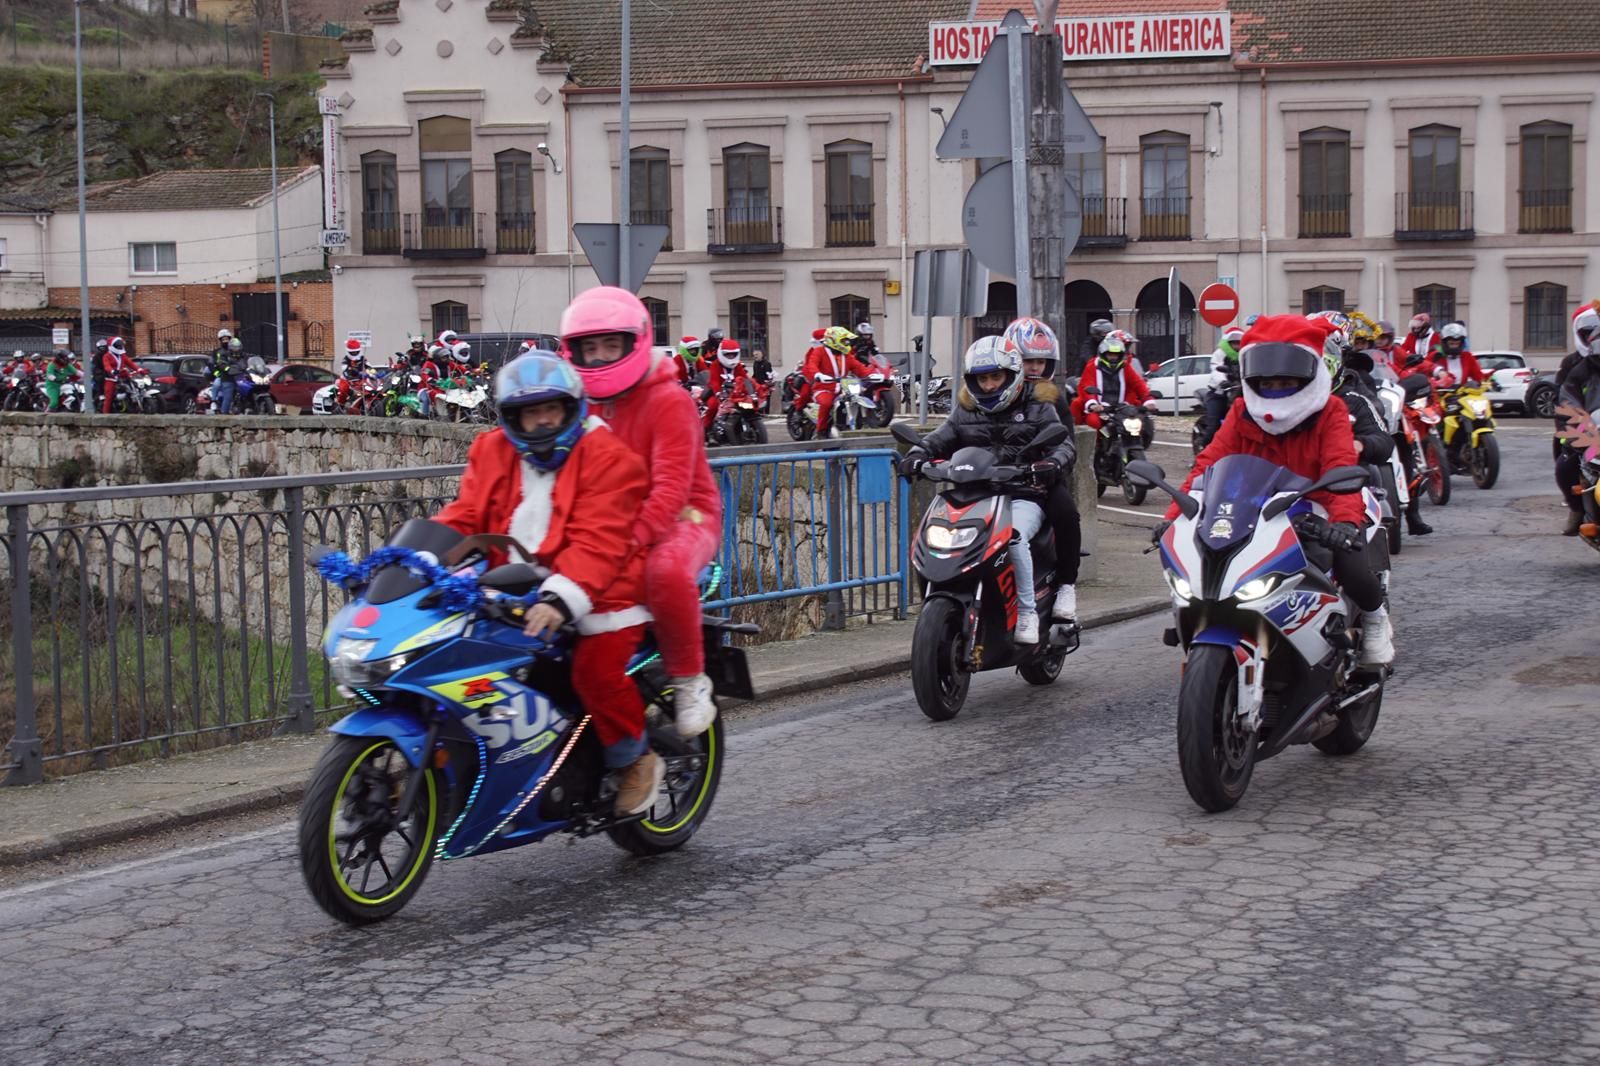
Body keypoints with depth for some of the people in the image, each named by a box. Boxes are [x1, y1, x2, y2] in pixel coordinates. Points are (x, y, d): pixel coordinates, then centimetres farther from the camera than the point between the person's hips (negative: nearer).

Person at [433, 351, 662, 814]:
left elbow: (598, 543, -21)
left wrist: (560, 599, -37)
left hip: (595, 588, -6)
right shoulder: (491, 452, 12)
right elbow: (463, 517, 5)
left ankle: (636, 759, 0)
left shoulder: (608, 456, -9)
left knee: (596, 670, -27)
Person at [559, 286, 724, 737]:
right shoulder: (581, 404, 9)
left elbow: (671, 487, -24)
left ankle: (689, 679, -18)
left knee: (667, 571, -40)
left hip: (680, 518, -7)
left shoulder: (669, 401, -14)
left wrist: (630, 538, -39)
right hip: (606, 524, 7)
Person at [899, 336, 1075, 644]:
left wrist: (1052, 463, -23)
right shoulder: (965, 412, 20)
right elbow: (939, 440, 14)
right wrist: (916, 456, -9)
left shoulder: (1038, 410, 10)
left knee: (1014, 537, -36)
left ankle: (1027, 611, -22)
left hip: (1023, 496, -3)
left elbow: (1062, 445, 1)